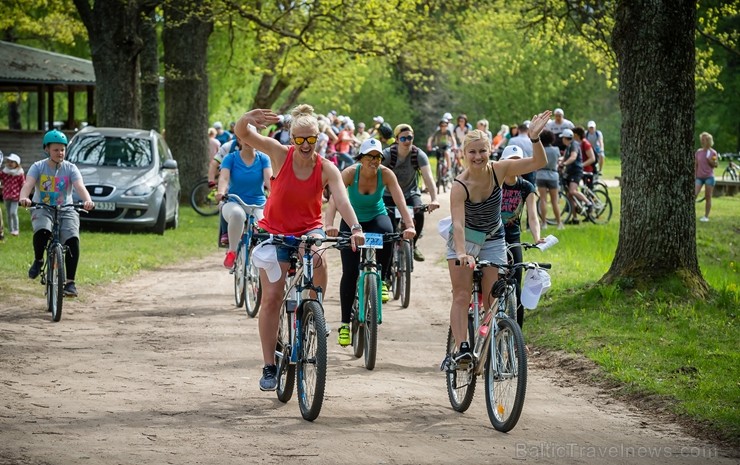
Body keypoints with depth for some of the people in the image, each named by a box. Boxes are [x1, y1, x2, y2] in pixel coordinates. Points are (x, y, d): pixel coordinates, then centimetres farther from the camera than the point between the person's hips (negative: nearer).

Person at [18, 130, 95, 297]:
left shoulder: (70, 169, 0)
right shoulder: (38, 167, -1)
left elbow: (80, 187, -17)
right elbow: (28, 184, -18)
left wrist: (88, 201, -39)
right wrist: (23, 198, -42)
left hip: (66, 210, 1)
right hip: (42, 209, -1)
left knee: (72, 240, -26)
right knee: (41, 232, -35)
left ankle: (70, 282, -18)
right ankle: (38, 260, -3)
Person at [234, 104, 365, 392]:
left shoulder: (327, 169, -13)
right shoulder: (280, 155, -13)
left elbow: (342, 200, -27)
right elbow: (242, 134, -23)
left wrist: (355, 228, -45)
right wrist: (247, 118, -46)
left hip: (308, 230, 0)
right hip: (274, 231, 0)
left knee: (316, 257, -35)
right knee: (271, 297, -7)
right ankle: (269, 366, 3)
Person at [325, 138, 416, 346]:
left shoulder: (386, 174, -18)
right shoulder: (350, 173, -22)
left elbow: (400, 201, -27)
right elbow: (334, 199, -35)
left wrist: (410, 225, -44)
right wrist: (329, 225, -52)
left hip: (377, 217, 0)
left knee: (387, 231, -37)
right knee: (350, 272, -10)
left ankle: (382, 280, -14)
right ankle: (345, 323, 3)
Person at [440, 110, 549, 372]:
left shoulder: (498, 171, -17)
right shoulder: (460, 186, -27)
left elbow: (538, 163, -19)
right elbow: (458, 223, -36)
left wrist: (535, 138, -36)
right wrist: (461, 253, -51)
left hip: (493, 241, 3)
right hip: (464, 240, -3)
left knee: (493, 300, -3)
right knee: (462, 296, -13)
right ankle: (460, 349, -23)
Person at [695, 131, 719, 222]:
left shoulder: (713, 153, 0)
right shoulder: (698, 152, 6)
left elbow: (715, 165, 5)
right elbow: (695, 165, 9)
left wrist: (711, 161, -14)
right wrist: (694, 177, 5)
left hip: (709, 177, -2)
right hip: (699, 177, 2)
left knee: (708, 197, 2)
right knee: (694, 195, -13)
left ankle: (706, 216, 8)